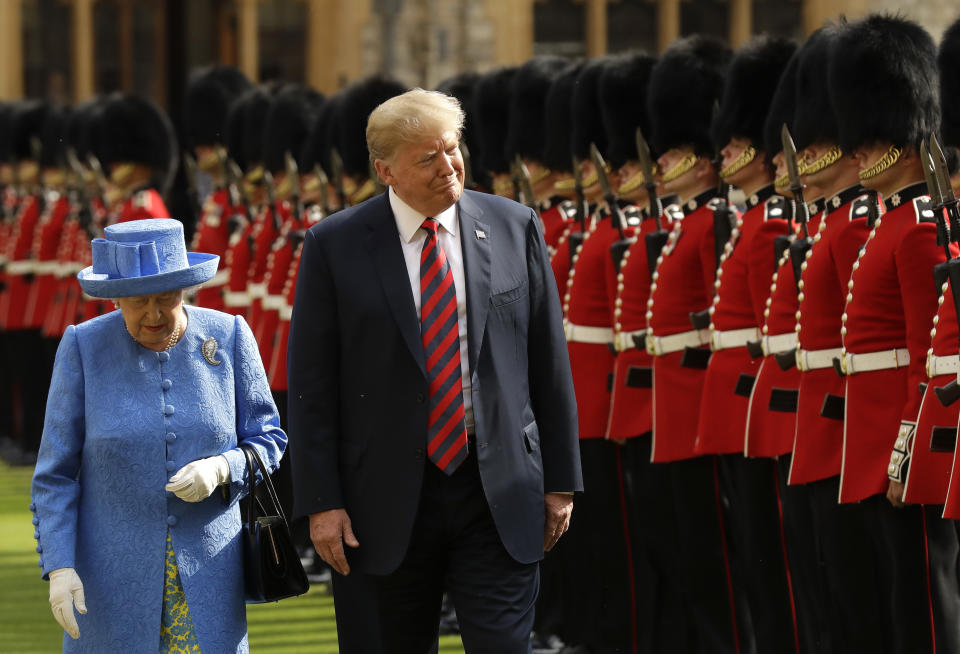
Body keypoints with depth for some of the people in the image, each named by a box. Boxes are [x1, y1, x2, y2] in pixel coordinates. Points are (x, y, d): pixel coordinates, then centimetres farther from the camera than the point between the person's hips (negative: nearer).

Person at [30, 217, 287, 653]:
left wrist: (221, 470, -19)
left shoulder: (228, 339, -4)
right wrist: (58, 567, -13)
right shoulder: (84, 349, -8)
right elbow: (56, 472, -4)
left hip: (206, 566, 1)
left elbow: (267, 443, 2)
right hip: (115, 568, -1)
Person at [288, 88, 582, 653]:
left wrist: (560, 480, 5)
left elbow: (550, 362, 6)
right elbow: (311, 384, -2)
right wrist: (322, 502, -7)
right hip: (389, 499, 0)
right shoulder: (334, 246, -3)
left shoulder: (514, 228, 3)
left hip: (500, 497, 1)